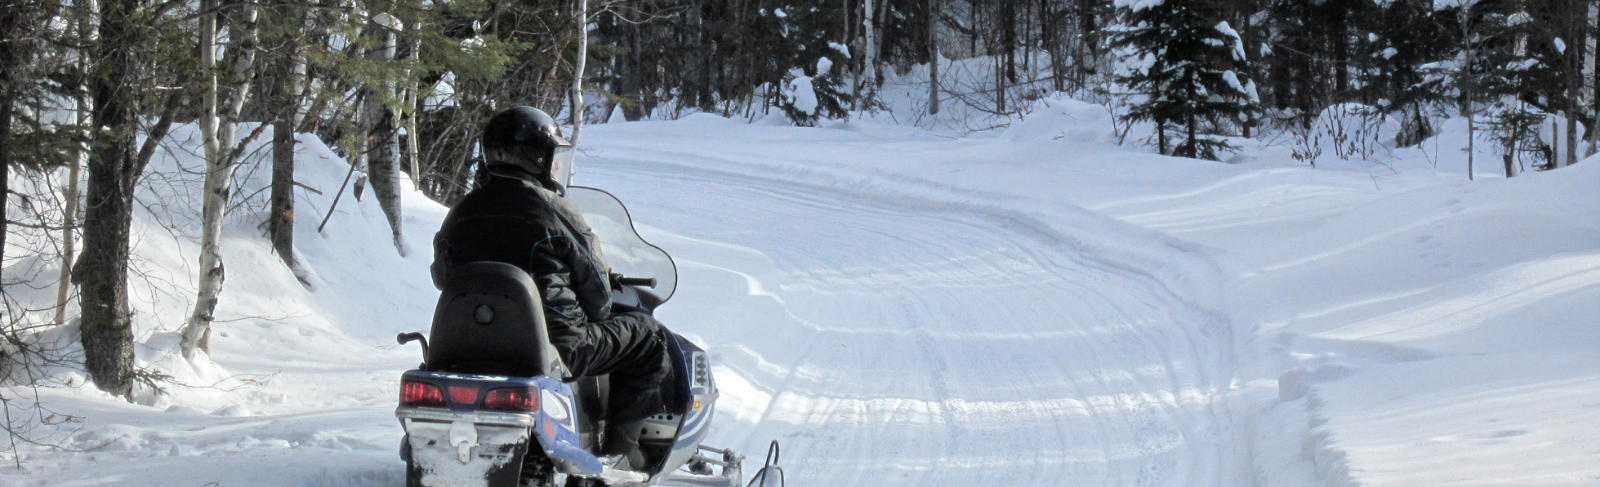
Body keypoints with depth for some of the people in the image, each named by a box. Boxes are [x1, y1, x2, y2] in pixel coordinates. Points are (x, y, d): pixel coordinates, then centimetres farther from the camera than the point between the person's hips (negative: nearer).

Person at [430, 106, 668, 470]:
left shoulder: (459, 215, 7)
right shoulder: (555, 210, -10)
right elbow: (596, 291, -5)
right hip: (555, 345, -7)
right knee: (646, 334, 12)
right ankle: (621, 448, 6)